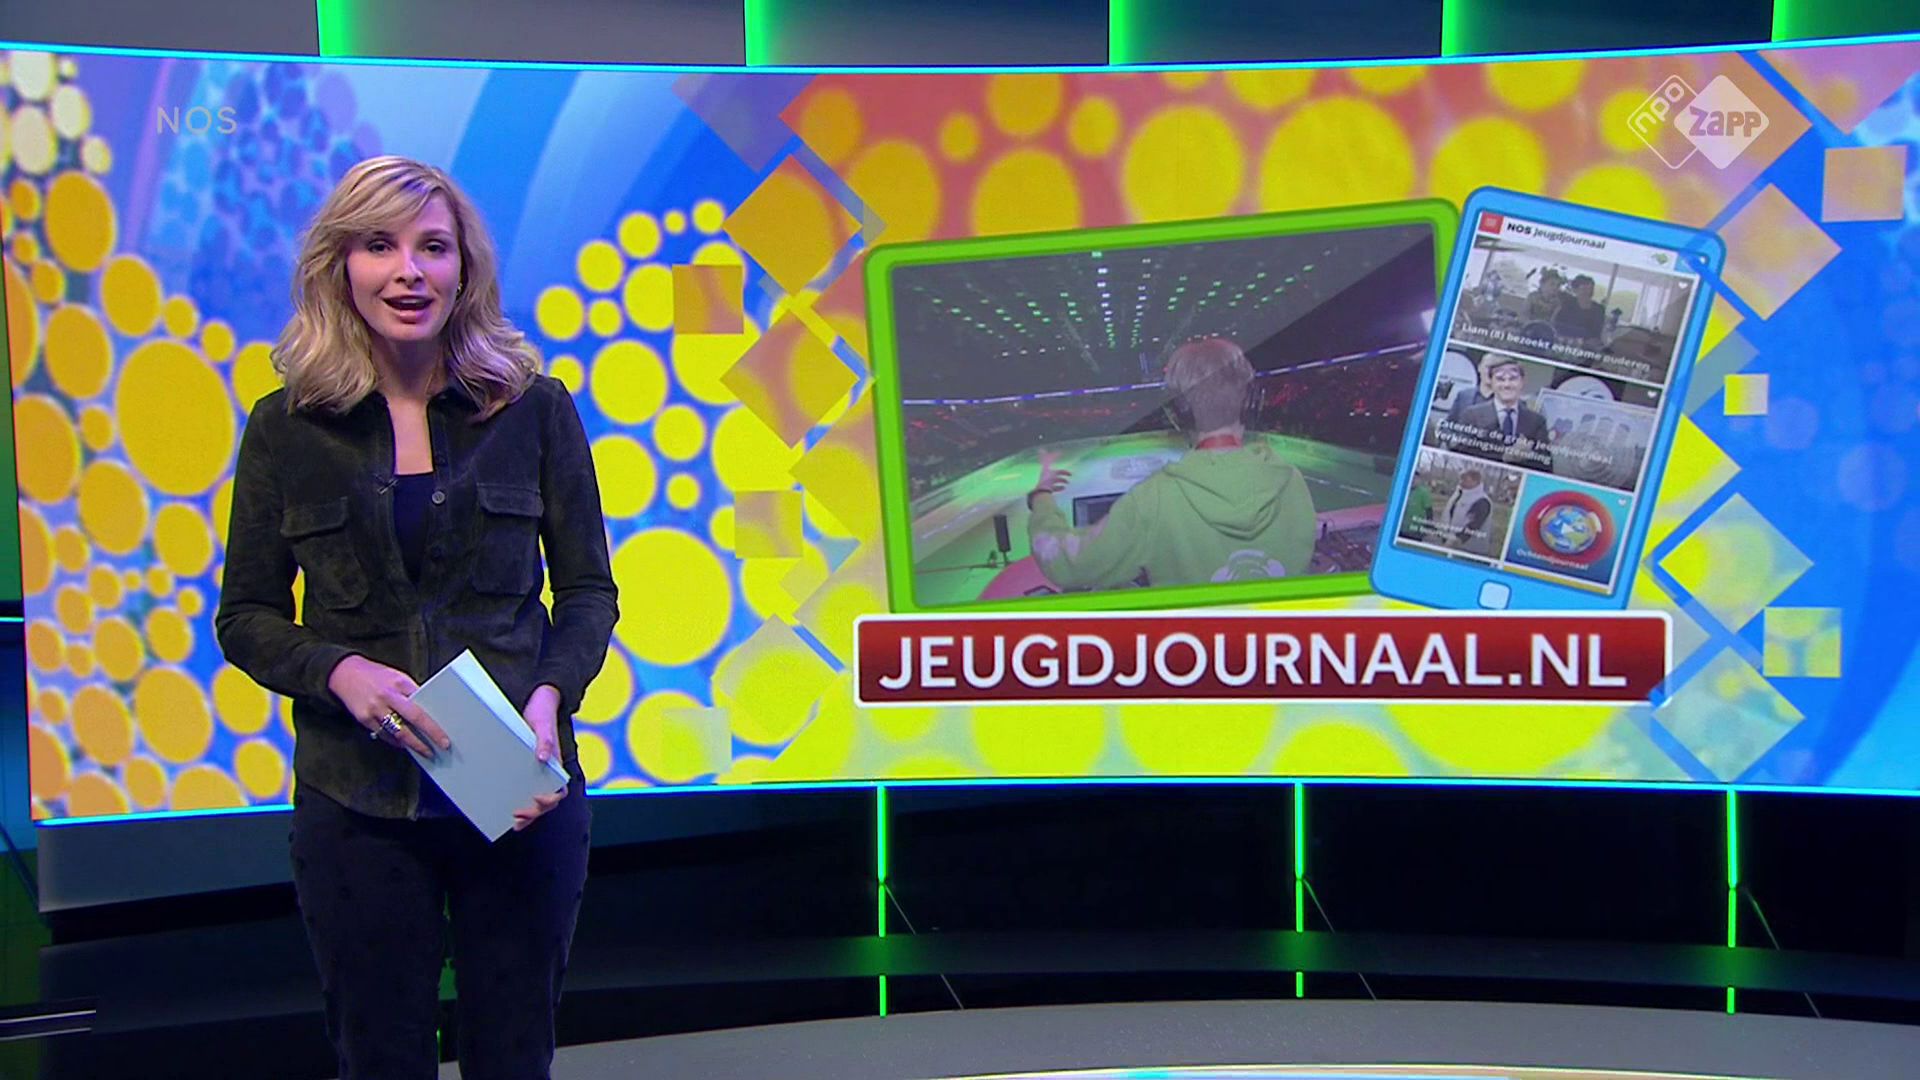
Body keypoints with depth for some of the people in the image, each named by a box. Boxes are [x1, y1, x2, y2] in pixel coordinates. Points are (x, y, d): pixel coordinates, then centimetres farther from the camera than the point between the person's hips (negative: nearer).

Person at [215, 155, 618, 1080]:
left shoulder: (533, 408, 0)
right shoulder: (286, 428, 0)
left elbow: (588, 591, 5)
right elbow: (245, 616, 4)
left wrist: (551, 694, -14)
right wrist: (338, 671, -15)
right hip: (356, 799, 0)